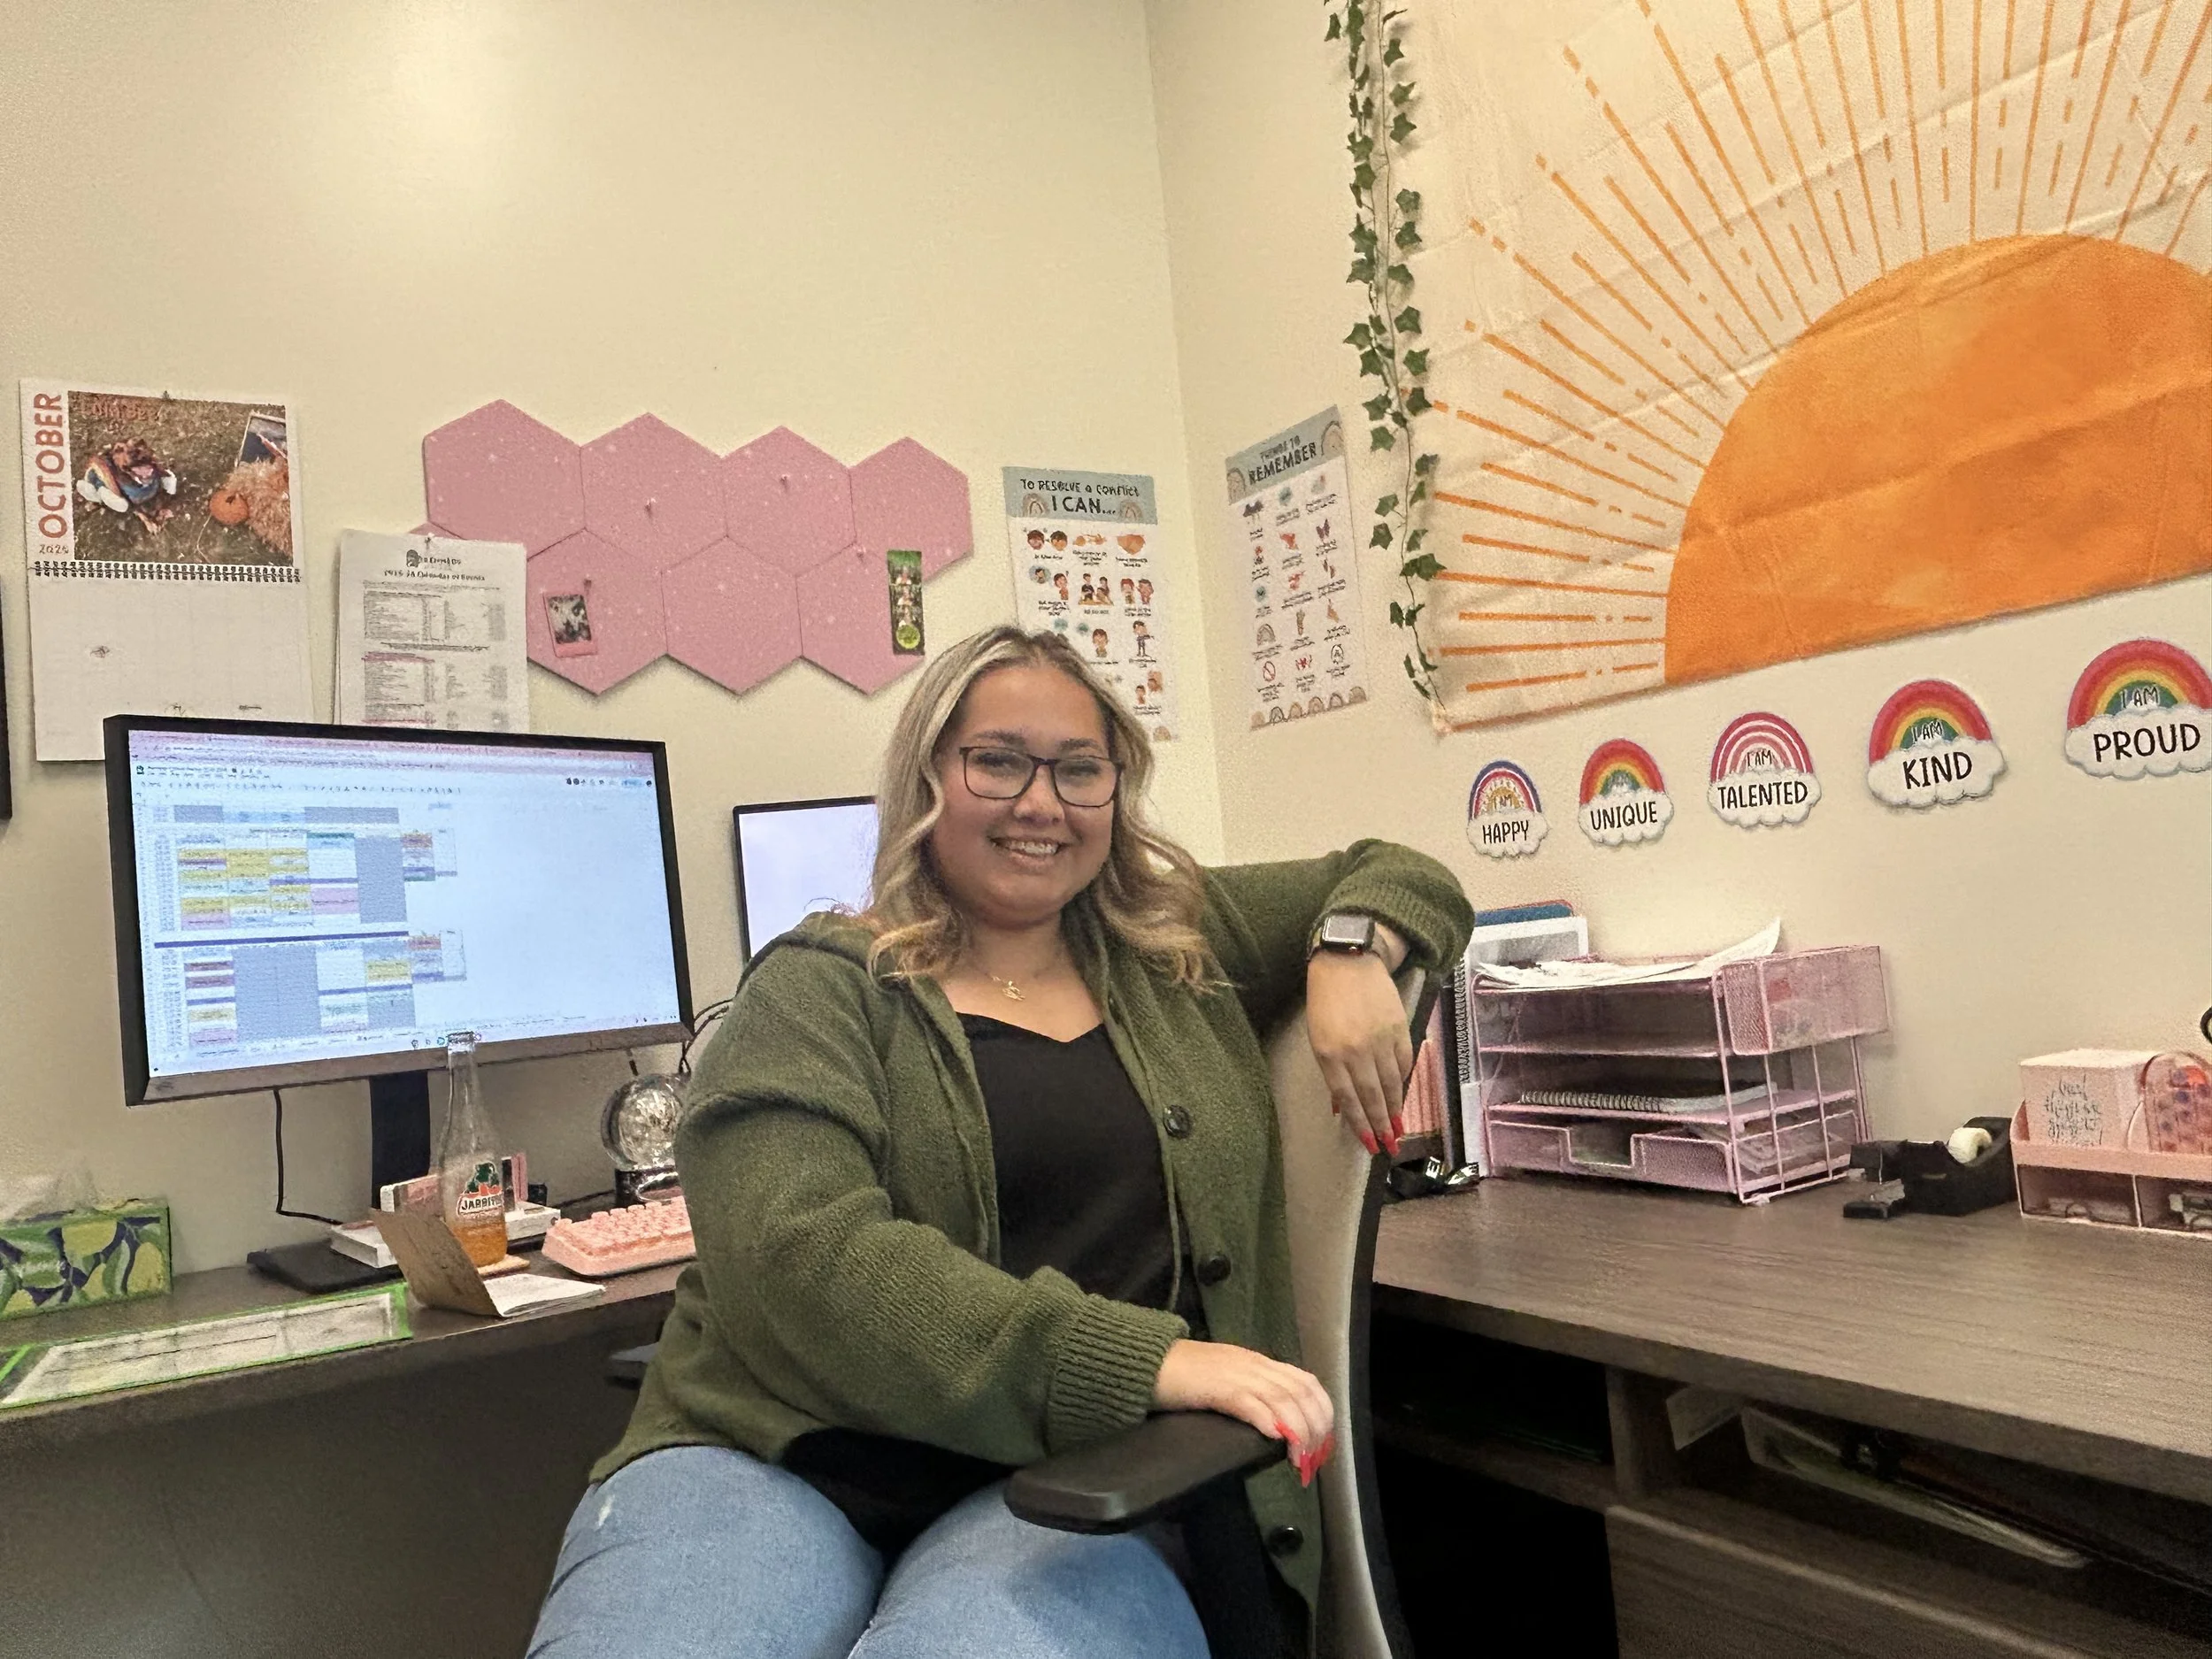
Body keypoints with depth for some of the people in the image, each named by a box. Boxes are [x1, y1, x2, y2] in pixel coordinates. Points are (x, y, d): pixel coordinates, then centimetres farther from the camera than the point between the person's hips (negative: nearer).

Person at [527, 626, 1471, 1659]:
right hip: (769, 1463, 0)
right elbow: (800, 1256, -13)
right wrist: (1141, 1362, -22)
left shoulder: (1186, 950, 15)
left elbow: (1401, 876, 25)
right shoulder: (821, 990, 3)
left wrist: (1348, 952, 0)